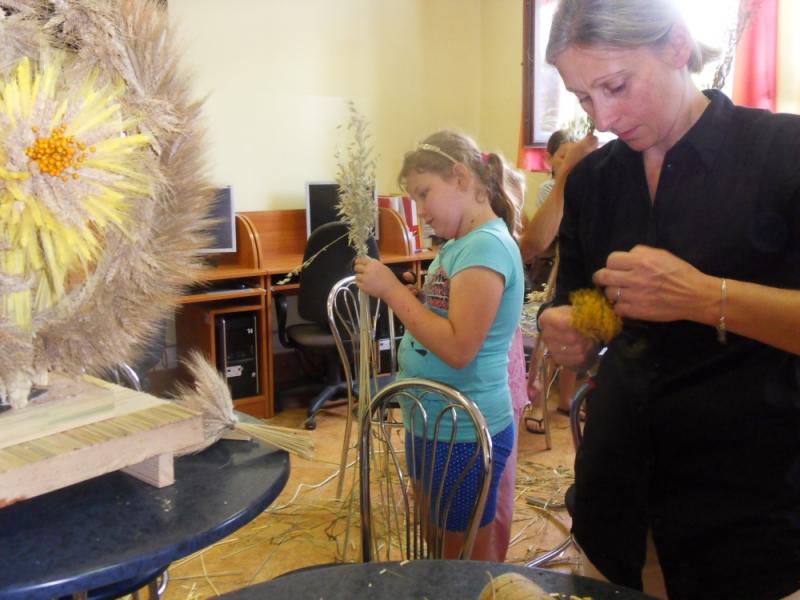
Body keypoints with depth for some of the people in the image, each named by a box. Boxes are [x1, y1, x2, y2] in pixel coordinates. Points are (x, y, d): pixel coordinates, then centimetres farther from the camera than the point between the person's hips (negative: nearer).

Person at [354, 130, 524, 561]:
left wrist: (392, 290, -22)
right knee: (439, 550, 24)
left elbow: (458, 347, -27)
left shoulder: (486, 245, -20)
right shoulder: (459, 244, 9)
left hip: (465, 433, -9)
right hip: (434, 423, 9)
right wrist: (393, 291, -5)